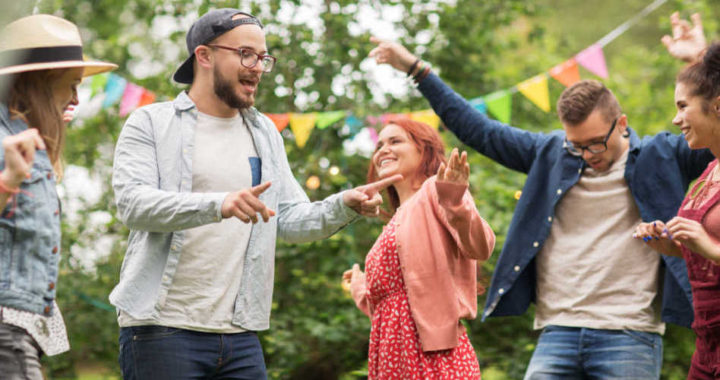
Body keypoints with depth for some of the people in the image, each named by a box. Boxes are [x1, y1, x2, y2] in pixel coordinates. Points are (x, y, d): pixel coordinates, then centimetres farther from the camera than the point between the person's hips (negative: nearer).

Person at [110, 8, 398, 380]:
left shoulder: (265, 133, 18)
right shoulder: (150, 123, 0)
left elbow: (291, 218, 12)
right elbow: (132, 202, -16)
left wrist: (344, 206, -9)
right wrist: (218, 205, -31)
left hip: (240, 335, 5)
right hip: (162, 331, -5)